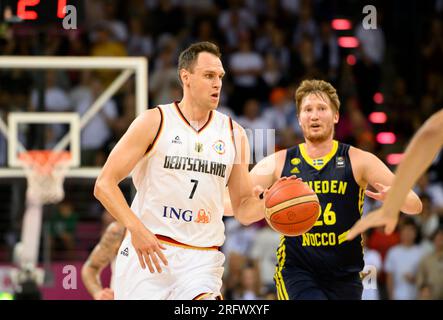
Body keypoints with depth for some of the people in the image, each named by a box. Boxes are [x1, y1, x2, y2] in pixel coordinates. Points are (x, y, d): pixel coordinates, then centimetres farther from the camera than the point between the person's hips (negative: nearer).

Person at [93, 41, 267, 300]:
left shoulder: (234, 135, 10)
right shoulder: (154, 122, -1)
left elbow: (243, 209, 14)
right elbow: (104, 184, -4)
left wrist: (267, 204, -9)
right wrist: (136, 228, -18)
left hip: (201, 259, 2)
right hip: (146, 249, -2)